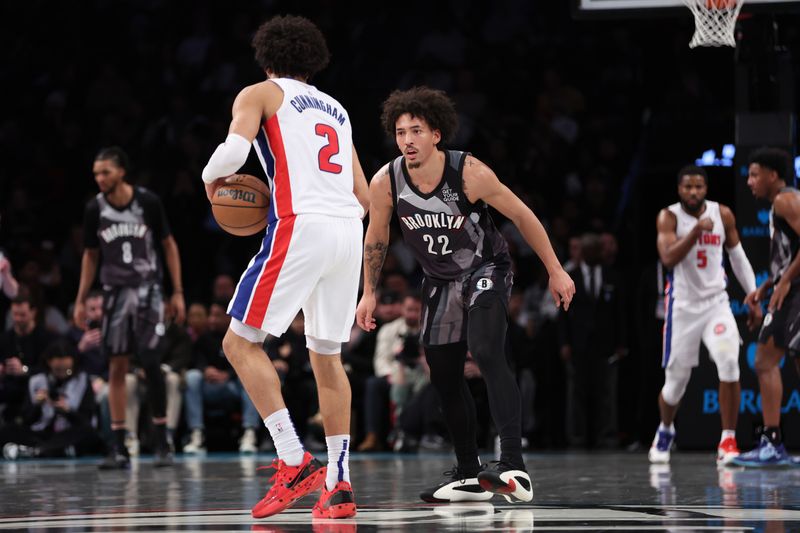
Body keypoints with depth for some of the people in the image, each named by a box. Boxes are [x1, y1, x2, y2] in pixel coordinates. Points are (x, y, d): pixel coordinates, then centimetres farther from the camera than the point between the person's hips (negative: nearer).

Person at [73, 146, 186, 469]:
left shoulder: (148, 202, -8)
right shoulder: (95, 209, -1)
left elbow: (169, 245, 1)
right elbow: (90, 255, 10)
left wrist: (178, 292, -2)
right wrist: (81, 300, 8)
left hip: (147, 289, -2)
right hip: (115, 293, 2)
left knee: (151, 364, -8)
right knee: (117, 367, 1)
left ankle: (161, 442, 2)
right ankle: (118, 448, 3)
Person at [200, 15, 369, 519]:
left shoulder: (260, 94, 9)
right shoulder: (337, 109, 27)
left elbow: (235, 149, -10)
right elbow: (364, 197, 23)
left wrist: (211, 179, 9)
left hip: (300, 226, -6)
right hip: (350, 230, 6)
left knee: (242, 341, 0)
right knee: (327, 355, 14)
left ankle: (294, 460, -13)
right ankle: (340, 483, 8)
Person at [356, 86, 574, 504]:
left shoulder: (469, 172, -26)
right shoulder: (385, 183, -17)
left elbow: (521, 215, -14)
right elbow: (376, 239, 3)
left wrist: (555, 271, -11)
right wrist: (369, 293, 7)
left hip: (486, 269, -5)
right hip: (440, 281, 5)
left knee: (487, 354, -28)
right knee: (444, 376, 9)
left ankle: (513, 466, -37)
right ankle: (469, 477, 24)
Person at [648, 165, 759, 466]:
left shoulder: (723, 214, 1)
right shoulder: (669, 217, -8)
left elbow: (738, 257, 12)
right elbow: (668, 258, -22)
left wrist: (754, 297, 8)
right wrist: (696, 231, -32)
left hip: (716, 302, 1)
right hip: (683, 305, -1)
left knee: (729, 365, -22)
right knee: (676, 380, 6)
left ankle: (728, 442, -14)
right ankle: (665, 431, 37)